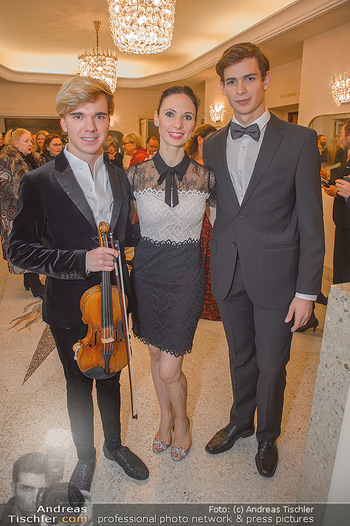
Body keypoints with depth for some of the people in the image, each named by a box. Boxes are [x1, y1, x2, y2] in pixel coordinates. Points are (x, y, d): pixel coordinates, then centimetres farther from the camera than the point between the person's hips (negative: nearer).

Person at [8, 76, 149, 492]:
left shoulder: (119, 178, 2)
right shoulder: (39, 183, -13)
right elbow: (19, 250, -13)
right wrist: (80, 261, -24)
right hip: (71, 307, -3)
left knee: (111, 379, 22)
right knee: (79, 385, 17)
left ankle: (114, 445, 49)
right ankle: (85, 455, 44)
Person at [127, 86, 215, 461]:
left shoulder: (205, 176, -7)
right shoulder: (135, 174, -7)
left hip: (187, 275, -2)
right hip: (147, 272, 2)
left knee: (169, 370, 1)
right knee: (155, 352, 19)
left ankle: (181, 420, 36)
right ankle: (165, 415, 47)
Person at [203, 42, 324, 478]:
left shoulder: (299, 141, -5)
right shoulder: (211, 145, 6)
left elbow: (311, 224, -7)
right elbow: (213, 212, 8)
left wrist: (307, 290, -9)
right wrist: (213, 269, 3)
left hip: (275, 274, -3)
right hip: (228, 274, 3)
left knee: (272, 364, 12)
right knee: (240, 357, 20)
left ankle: (267, 436, 39)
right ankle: (240, 422, 45)